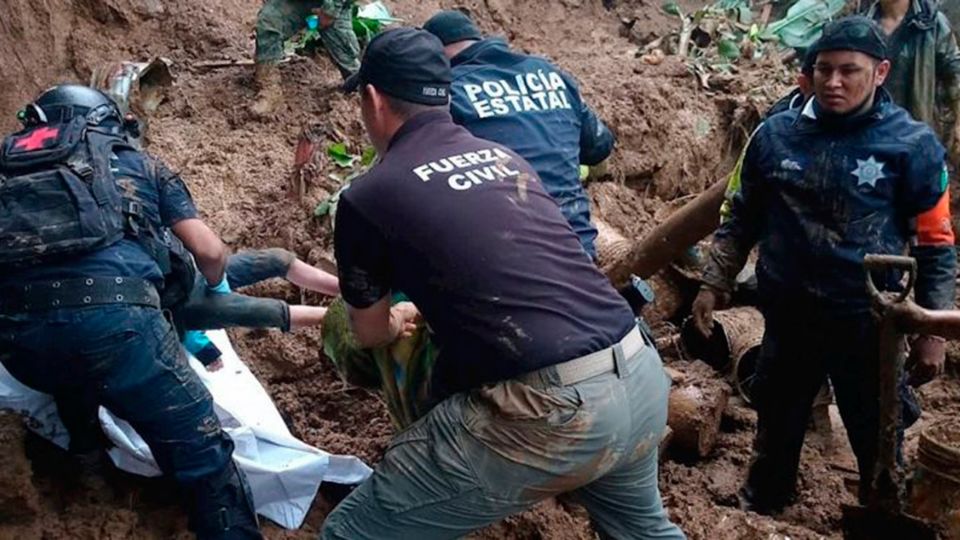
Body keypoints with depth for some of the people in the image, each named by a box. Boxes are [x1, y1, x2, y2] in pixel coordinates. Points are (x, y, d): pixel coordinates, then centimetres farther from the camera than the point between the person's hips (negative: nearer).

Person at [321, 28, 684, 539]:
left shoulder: (367, 196, 2)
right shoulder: (505, 156, 19)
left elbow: (370, 334, 19)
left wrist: (398, 320, 43)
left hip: (549, 411, -7)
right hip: (641, 377, 7)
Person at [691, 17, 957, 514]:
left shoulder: (912, 145, -10)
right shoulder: (775, 134, -3)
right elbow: (743, 218, 9)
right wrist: (715, 283, 7)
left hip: (868, 323, -3)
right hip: (788, 317, 3)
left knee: (879, 442, 12)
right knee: (776, 428, 22)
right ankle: (759, 506, 47)